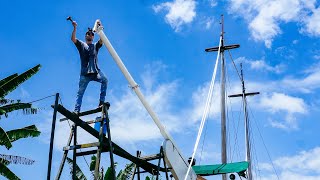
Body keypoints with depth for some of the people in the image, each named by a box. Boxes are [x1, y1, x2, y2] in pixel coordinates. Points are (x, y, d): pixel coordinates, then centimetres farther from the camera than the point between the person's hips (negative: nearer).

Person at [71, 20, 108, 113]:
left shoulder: (96, 45, 18)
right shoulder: (81, 45, 16)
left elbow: (102, 39, -1)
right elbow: (73, 39, -1)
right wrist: (75, 28, -14)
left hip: (96, 71, 0)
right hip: (85, 72, 0)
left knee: (104, 80, -27)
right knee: (80, 91, -1)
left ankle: (101, 102, -24)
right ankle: (76, 110, 1)